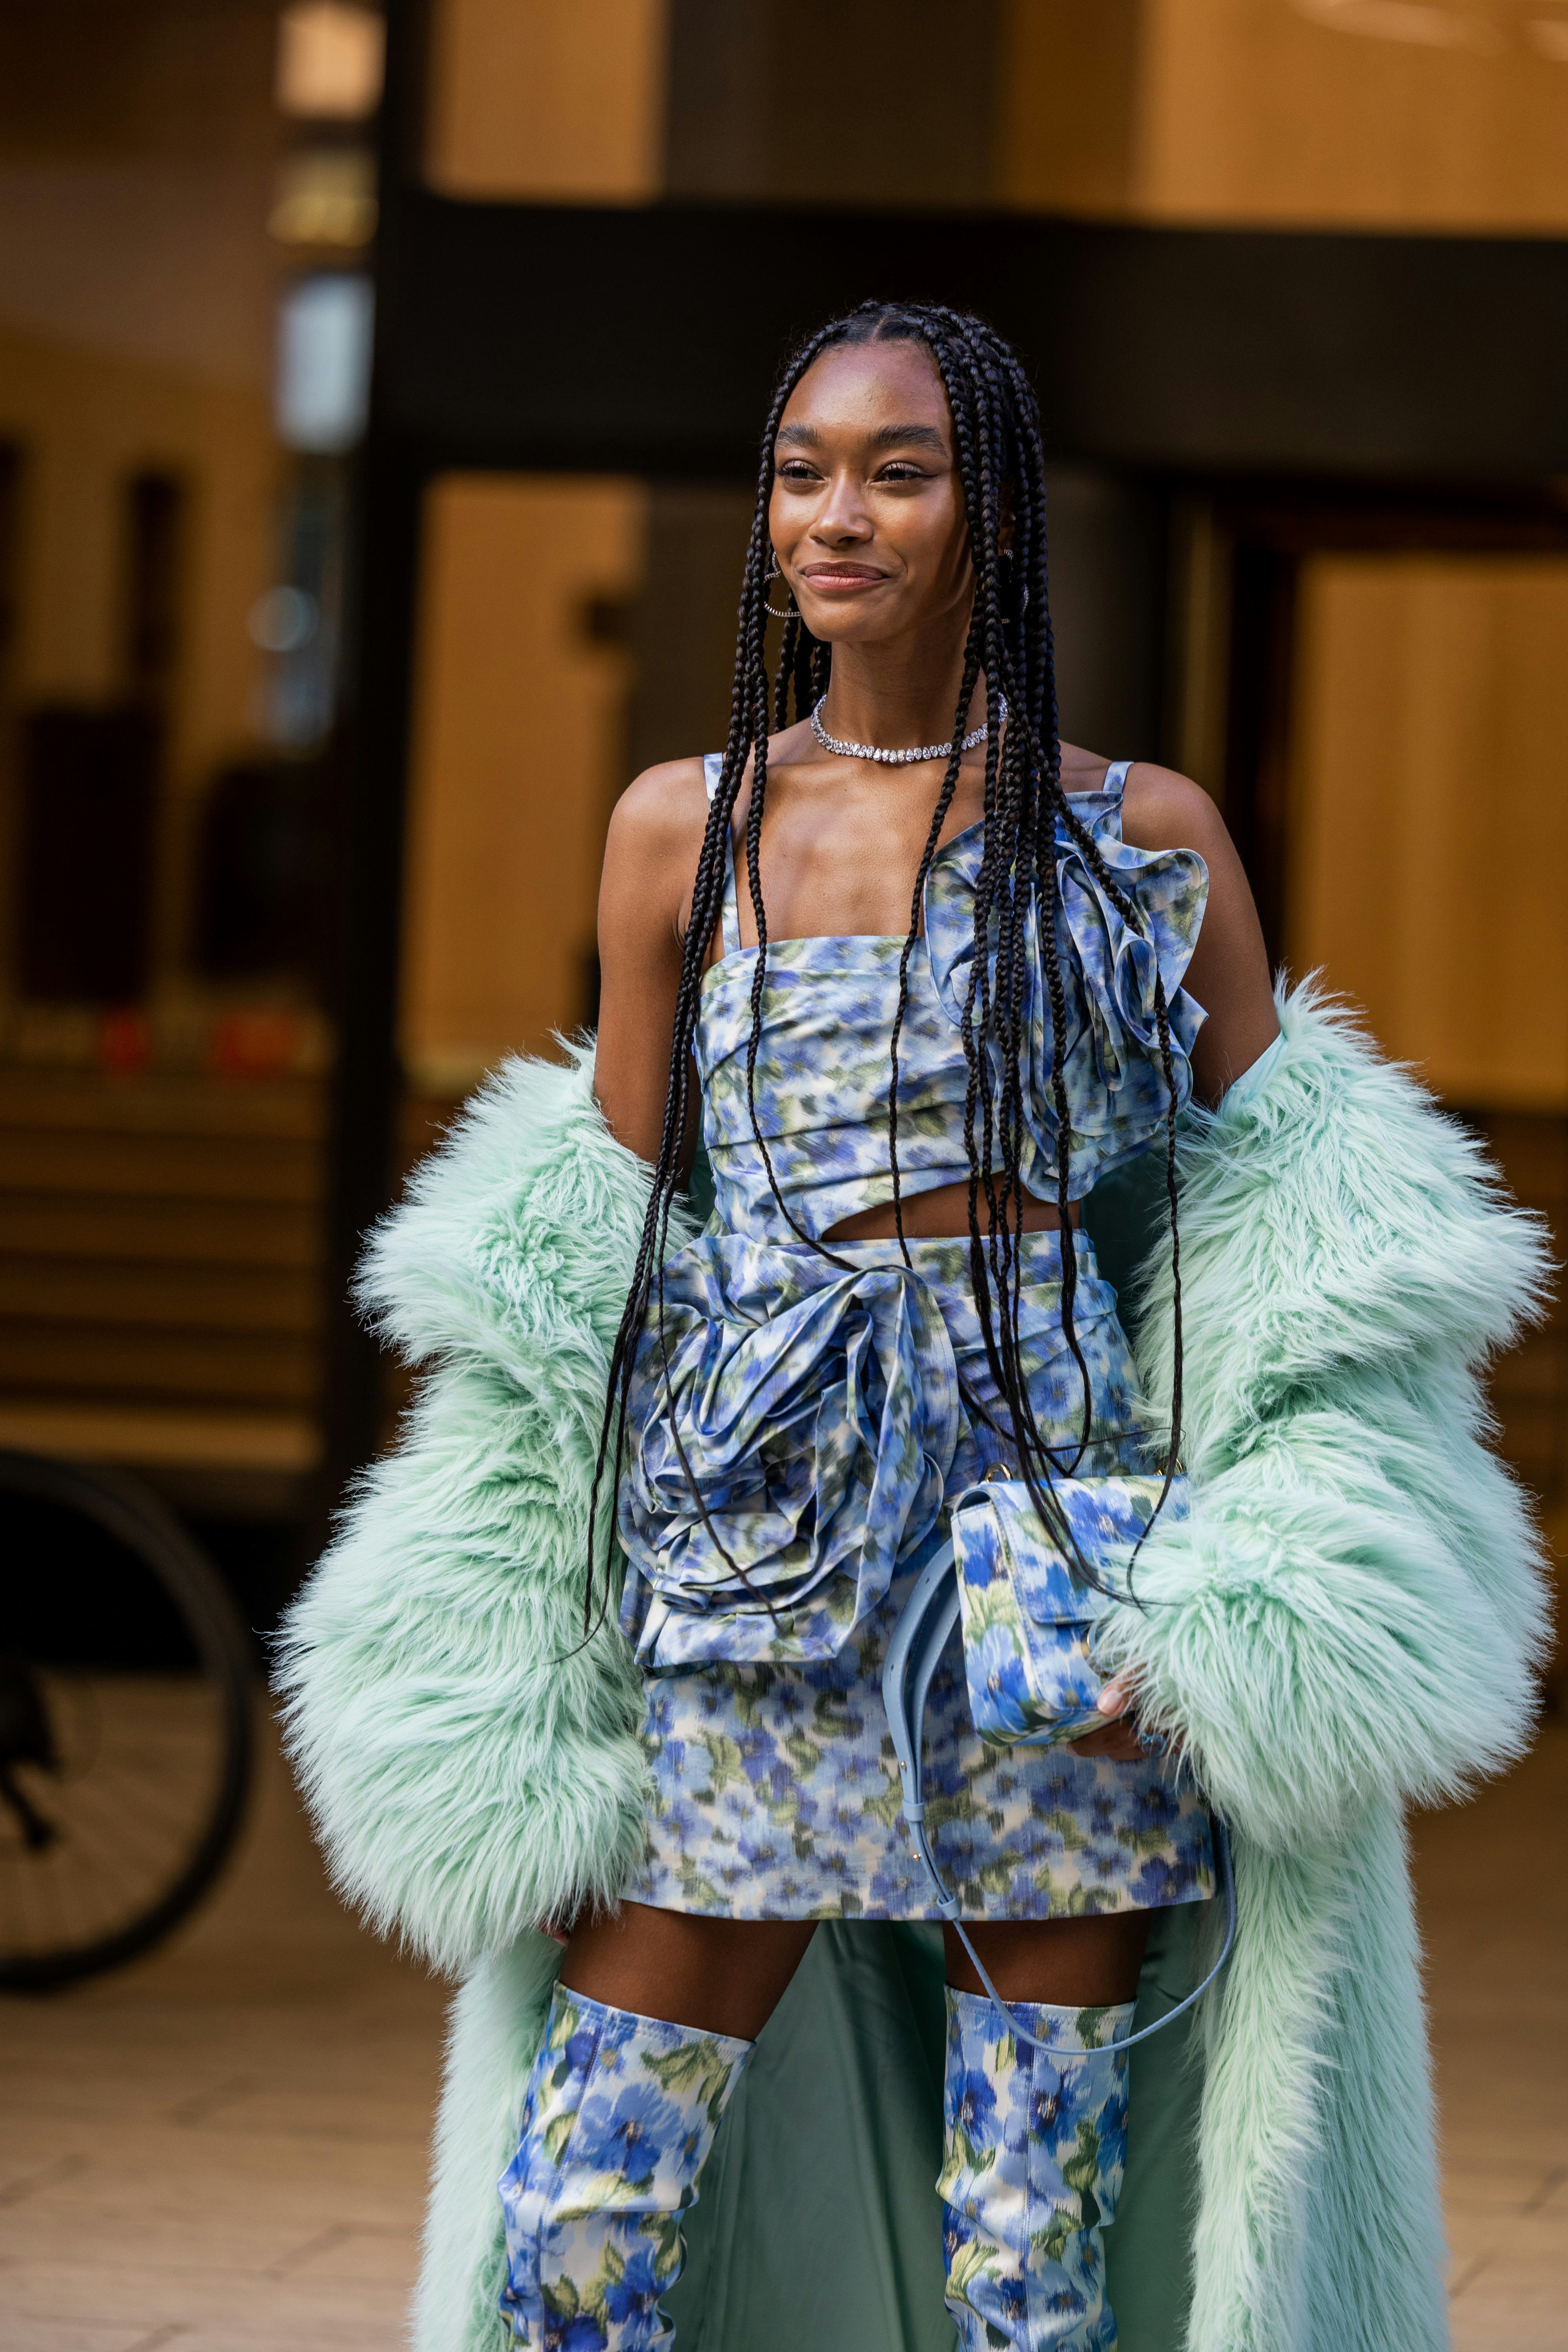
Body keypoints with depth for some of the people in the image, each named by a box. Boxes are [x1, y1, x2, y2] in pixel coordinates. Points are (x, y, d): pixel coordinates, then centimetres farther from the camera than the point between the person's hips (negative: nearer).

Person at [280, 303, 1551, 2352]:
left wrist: (1243, 1601, -7)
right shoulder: (683, 827, 8)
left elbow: (1286, 1231, 8)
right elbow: (604, 1242, 11)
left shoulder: (1147, 838, 5)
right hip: (751, 1544, 1)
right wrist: (521, 1714, 5)